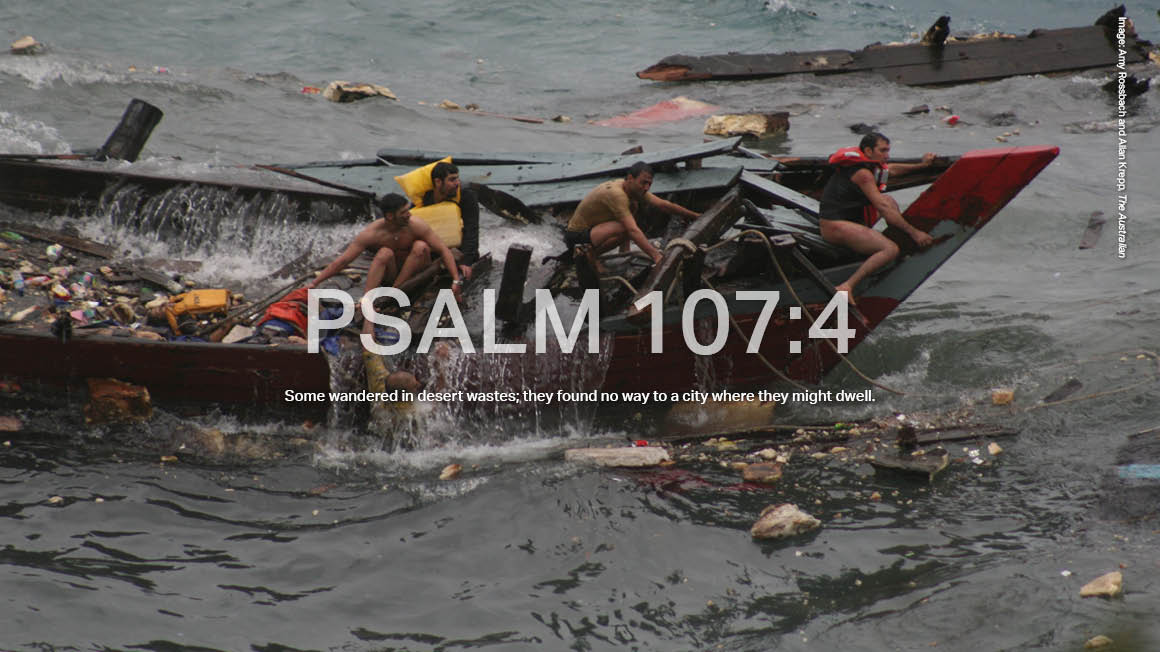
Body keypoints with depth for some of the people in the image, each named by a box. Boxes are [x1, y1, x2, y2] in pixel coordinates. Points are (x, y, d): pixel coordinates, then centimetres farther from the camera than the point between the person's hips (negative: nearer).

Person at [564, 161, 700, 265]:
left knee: (633, 206, 8)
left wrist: (695, 216, 10)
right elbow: (633, 230, -36)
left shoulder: (636, 188, 0)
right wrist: (656, 256, -42)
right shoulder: (616, 193, -29)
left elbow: (663, 205, 8)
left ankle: (624, 253, 3)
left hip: (591, 227, 10)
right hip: (577, 237, -10)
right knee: (625, 228, -31)